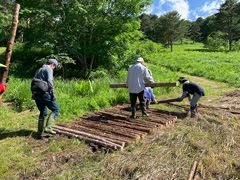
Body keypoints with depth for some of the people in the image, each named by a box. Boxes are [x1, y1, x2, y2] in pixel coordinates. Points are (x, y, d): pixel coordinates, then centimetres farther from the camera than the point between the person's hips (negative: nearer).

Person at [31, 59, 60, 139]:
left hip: (36, 94, 8)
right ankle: (48, 127, -11)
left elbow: (33, 83, 21)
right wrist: (53, 94, -16)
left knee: (43, 113, 17)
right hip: (44, 93, -8)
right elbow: (49, 82, -15)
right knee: (56, 109, 1)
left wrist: (33, 94, 22)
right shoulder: (49, 69, -1)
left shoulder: (38, 70, 24)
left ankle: (39, 133, 15)